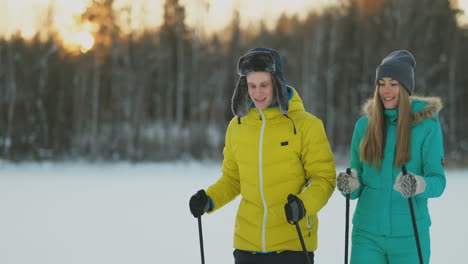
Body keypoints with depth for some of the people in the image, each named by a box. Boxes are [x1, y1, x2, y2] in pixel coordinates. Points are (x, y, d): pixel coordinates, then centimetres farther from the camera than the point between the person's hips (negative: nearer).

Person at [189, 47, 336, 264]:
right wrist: (209, 199, -2)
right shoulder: (237, 126, 6)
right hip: (247, 244, 4)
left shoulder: (305, 125, -6)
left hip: (293, 243, -3)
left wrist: (304, 203, -24)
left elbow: (324, 178, -5)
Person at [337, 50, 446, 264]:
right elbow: (358, 183, 11)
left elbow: (438, 181, -7)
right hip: (367, 233, 2)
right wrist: (350, 185, -12)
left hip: (409, 235, -2)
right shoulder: (365, 125, 6)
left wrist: (419, 185, -28)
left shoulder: (427, 125, -4)